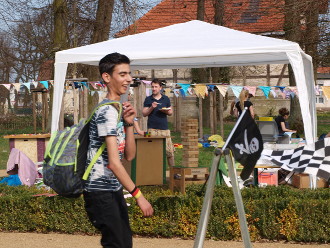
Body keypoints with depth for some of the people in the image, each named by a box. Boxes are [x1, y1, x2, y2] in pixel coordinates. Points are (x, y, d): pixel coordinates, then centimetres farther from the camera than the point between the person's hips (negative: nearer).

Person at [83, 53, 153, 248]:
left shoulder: (118, 109, 12)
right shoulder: (108, 111, -17)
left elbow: (129, 155, 9)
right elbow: (114, 162, -23)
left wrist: (128, 123, -3)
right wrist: (138, 195, -23)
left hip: (114, 189, 10)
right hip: (101, 191, -10)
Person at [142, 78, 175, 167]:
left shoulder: (166, 99, 12)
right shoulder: (148, 99, 8)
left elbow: (171, 112, 16)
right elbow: (144, 113, 6)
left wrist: (166, 111, -6)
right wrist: (151, 108, -11)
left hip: (164, 128, 1)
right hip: (152, 129, -1)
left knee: (169, 151, -2)